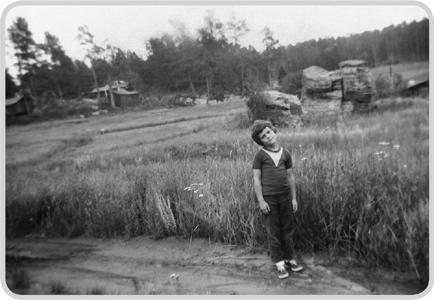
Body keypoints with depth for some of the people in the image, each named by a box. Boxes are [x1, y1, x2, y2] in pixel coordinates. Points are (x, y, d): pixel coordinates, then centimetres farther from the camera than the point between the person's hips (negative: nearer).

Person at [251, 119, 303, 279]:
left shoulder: (285, 154, 6)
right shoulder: (260, 155, -5)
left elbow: (291, 177, 9)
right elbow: (256, 179, -7)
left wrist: (294, 198, 6)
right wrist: (261, 201, -12)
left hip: (285, 197, 4)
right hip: (268, 198, -3)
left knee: (287, 230, 12)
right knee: (273, 232, 5)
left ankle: (290, 259, 27)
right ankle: (280, 264, 16)